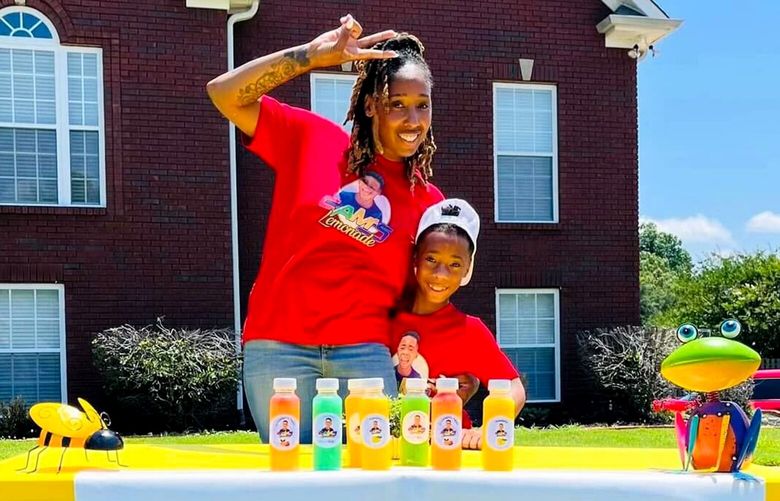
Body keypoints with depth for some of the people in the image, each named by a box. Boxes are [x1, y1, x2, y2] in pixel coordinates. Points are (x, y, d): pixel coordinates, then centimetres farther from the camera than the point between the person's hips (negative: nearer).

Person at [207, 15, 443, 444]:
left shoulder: (427, 201, 9)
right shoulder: (309, 139, 4)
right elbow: (224, 94, -3)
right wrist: (312, 55, -11)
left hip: (365, 353, 2)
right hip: (279, 347, -1)